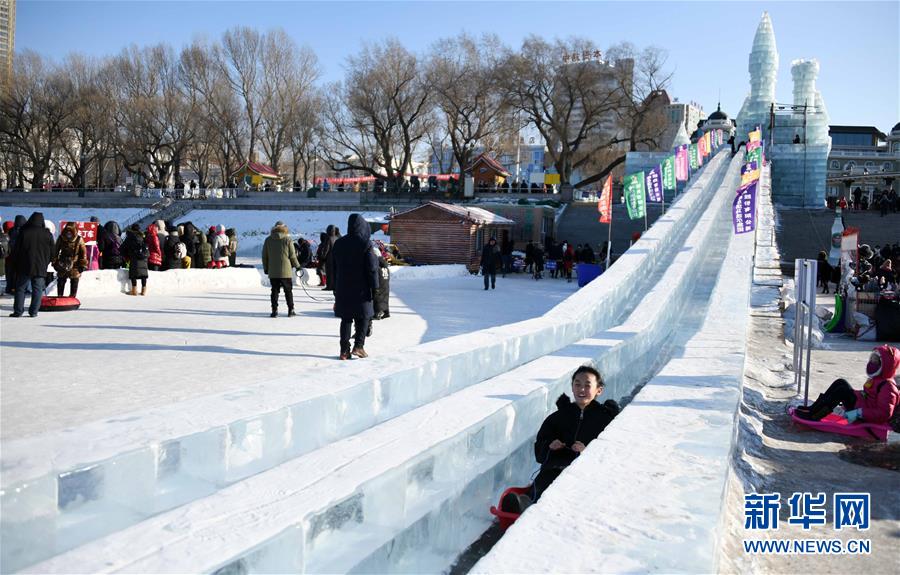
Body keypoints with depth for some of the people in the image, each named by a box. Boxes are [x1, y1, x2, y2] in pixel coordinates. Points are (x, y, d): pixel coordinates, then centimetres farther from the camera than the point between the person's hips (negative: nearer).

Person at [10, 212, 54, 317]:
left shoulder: (23, 233, -4)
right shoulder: (47, 234, 0)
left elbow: (15, 250, 1)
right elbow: (52, 253, 6)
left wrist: (15, 264, 13)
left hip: (24, 266, -1)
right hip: (41, 268, 1)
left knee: (20, 288, 7)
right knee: (37, 289, 5)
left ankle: (18, 311, 4)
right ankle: (33, 311, 2)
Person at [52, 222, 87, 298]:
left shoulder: (79, 239, -10)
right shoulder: (61, 238, -4)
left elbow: (83, 253, -2)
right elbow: (56, 251, 8)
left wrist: (83, 265, -2)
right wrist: (54, 262, 9)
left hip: (75, 266, -2)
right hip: (62, 265, 2)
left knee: (74, 283, 4)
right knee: (60, 283, 10)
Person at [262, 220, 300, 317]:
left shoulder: (268, 240, 3)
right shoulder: (287, 239, -6)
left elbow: (264, 256, 7)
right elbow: (292, 255, -4)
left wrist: (266, 268, 17)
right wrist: (297, 265, 11)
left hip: (272, 271, 2)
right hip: (286, 271, -2)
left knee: (274, 291, 7)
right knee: (288, 291, 7)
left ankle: (274, 310, 2)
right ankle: (291, 310, 9)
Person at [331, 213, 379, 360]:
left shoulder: (338, 244, 4)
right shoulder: (365, 244, -11)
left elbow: (333, 267, 10)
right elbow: (372, 268, -12)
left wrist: (336, 288, 16)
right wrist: (374, 287, -5)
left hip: (343, 289, 4)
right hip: (361, 289, -4)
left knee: (346, 319, 10)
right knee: (363, 317, 9)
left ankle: (344, 350, 8)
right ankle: (358, 346, -2)